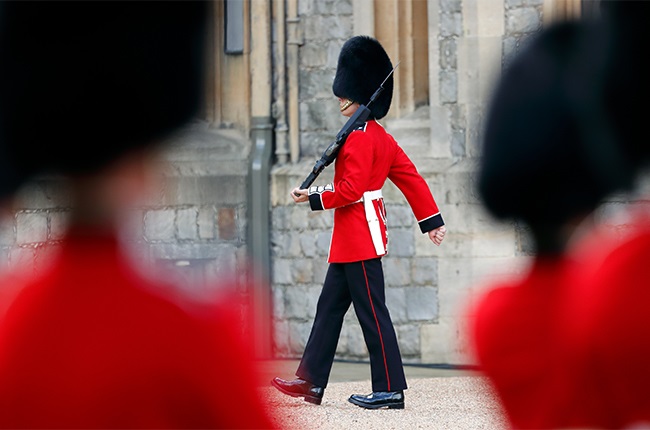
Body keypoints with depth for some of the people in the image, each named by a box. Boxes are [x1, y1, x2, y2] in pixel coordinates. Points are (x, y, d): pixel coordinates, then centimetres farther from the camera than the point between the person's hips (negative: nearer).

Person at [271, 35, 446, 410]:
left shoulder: (360, 139, -16)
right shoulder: (381, 137, 13)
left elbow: (350, 190, -22)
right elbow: (412, 179, 15)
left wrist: (313, 197, -9)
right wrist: (432, 220, 17)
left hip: (359, 236, -10)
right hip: (352, 240, 10)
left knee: (372, 313, -6)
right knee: (330, 307, 12)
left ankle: (390, 390, -2)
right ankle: (311, 382, 16)